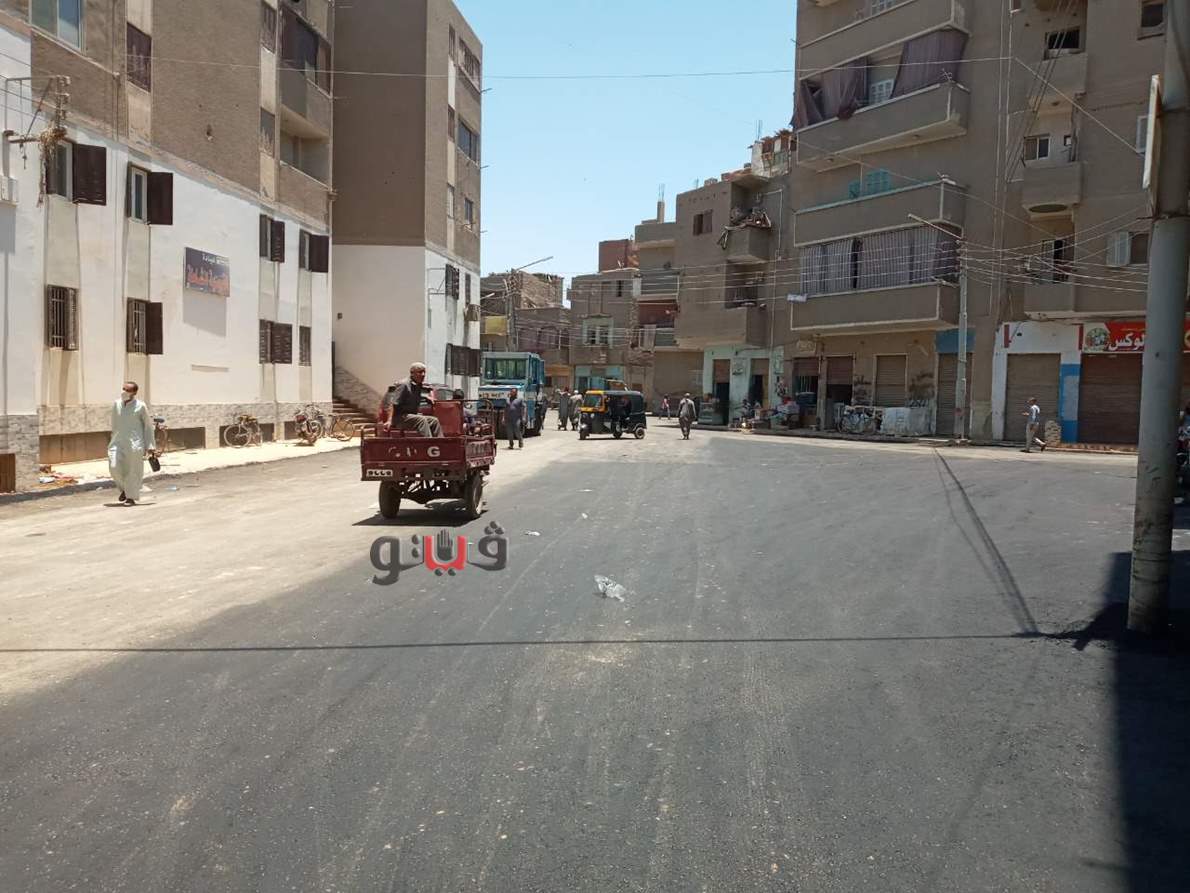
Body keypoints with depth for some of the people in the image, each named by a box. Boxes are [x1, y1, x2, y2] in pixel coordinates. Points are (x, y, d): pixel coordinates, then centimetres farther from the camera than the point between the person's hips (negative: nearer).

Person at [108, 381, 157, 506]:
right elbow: (114, 424, 18)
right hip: (118, 442, 4)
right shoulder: (117, 404, 7)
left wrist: (150, 446, -1)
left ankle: (131, 497, 13)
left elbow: (148, 426, 1)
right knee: (114, 467, -7)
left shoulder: (140, 406, -5)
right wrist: (113, 440, 23)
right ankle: (124, 488, 19)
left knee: (133, 471, 1)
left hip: (134, 443, -4)